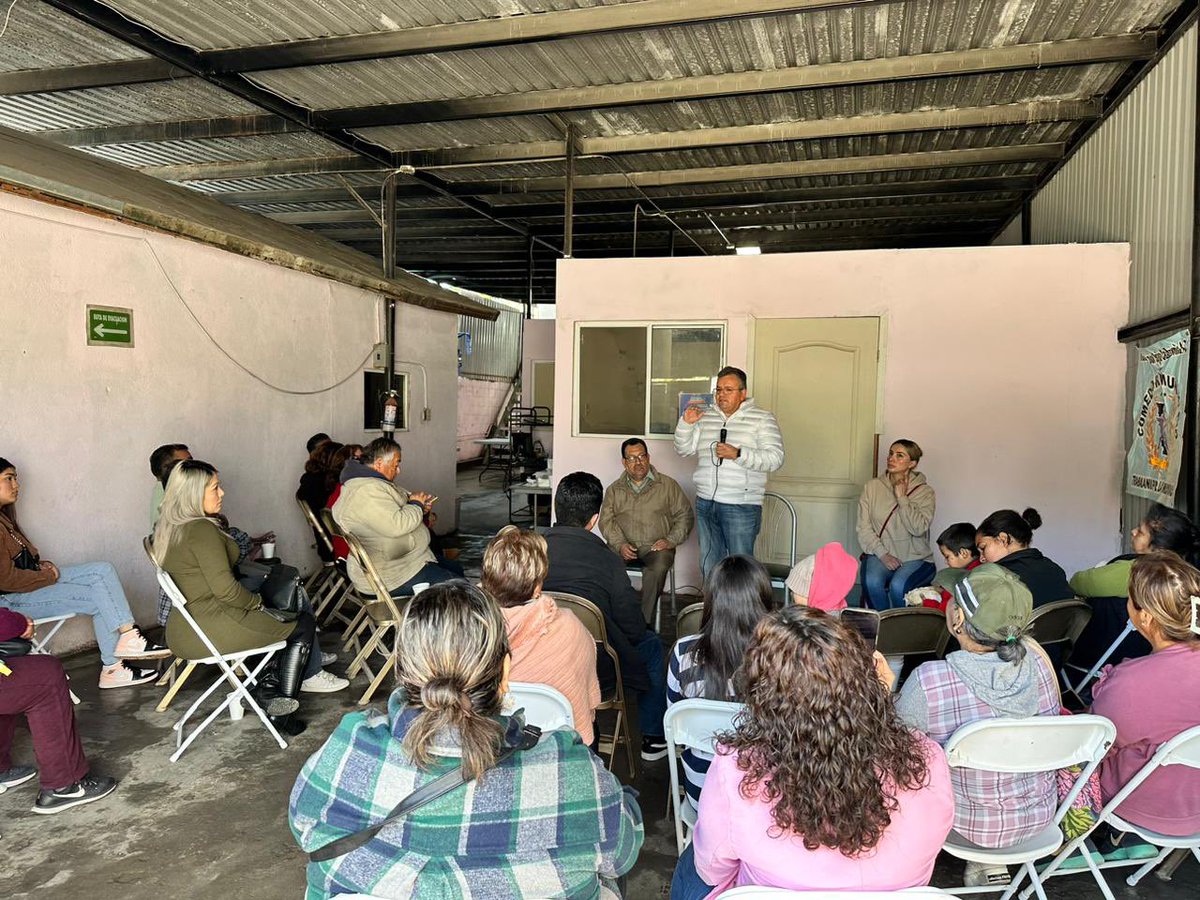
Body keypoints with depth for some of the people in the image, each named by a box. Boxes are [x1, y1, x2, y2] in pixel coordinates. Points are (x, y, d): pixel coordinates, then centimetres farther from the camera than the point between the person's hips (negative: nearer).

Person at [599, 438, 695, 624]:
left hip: (656, 546, -1)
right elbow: (606, 520, 8)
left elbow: (685, 515, 9)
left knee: (659, 566, -37)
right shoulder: (614, 489, 18)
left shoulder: (668, 485, 12)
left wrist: (671, 540, -6)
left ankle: (644, 621, -31)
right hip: (624, 546, 2)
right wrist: (620, 544, -10)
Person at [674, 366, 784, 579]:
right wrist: (686, 423, -4)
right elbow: (683, 449, 13)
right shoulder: (706, 417, 12)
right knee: (709, 567, 14)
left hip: (741, 507, -5)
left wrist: (738, 454, -24)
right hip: (705, 503, 5)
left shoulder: (762, 419, -3)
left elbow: (775, 458, -13)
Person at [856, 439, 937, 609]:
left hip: (915, 557, -1)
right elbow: (864, 528, 1)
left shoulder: (925, 492, 0)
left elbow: (918, 528, -15)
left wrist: (902, 498, -13)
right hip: (879, 554, 2)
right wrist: (882, 554, -11)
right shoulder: (873, 486, 5)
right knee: (872, 582, -29)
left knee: (898, 586, -30)